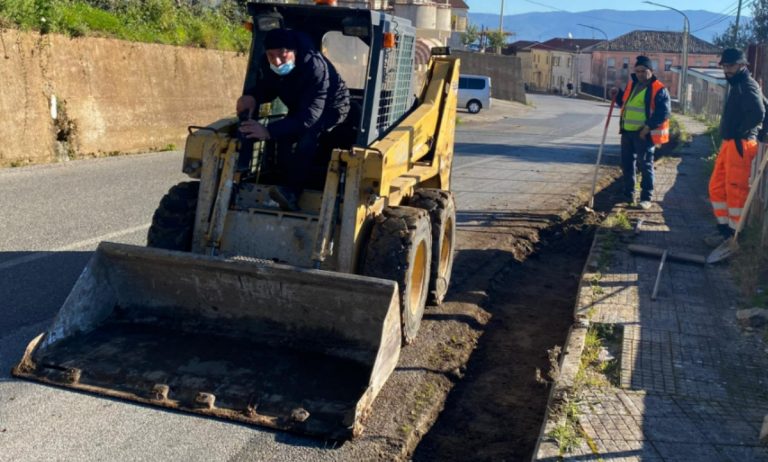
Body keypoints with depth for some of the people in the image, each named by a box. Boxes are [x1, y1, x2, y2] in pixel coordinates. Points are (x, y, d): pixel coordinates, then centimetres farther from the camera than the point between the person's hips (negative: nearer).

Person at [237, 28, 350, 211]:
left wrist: (269, 131, -56)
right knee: (283, 136, -23)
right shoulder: (268, 64, -21)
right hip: (299, 107, 6)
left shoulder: (315, 67, -41)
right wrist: (251, 96, -28)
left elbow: (309, 117, -46)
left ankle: (292, 192, -33)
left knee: (308, 135, -34)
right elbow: (266, 88, -2)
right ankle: (288, 186, -17)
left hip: (331, 107, -6)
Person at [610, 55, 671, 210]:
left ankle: (646, 197, 2)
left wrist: (648, 127, -22)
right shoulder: (631, 85, 14)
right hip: (627, 131, 7)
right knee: (627, 163, 12)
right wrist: (618, 95, 7)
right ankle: (628, 194, 22)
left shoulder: (659, 89, -9)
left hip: (644, 134, -7)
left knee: (645, 165, -3)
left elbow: (664, 112, -15)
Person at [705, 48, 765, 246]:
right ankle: (724, 228, 23)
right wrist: (727, 139, 8)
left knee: (735, 191, -4)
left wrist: (742, 133, -15)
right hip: (728, 143, 10)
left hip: (740, 145, -10)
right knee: (717, 187, 13)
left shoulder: (748, 85, -12)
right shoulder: (736, 84, 19)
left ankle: (734, 236, 4)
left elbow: (758, 113, -27)